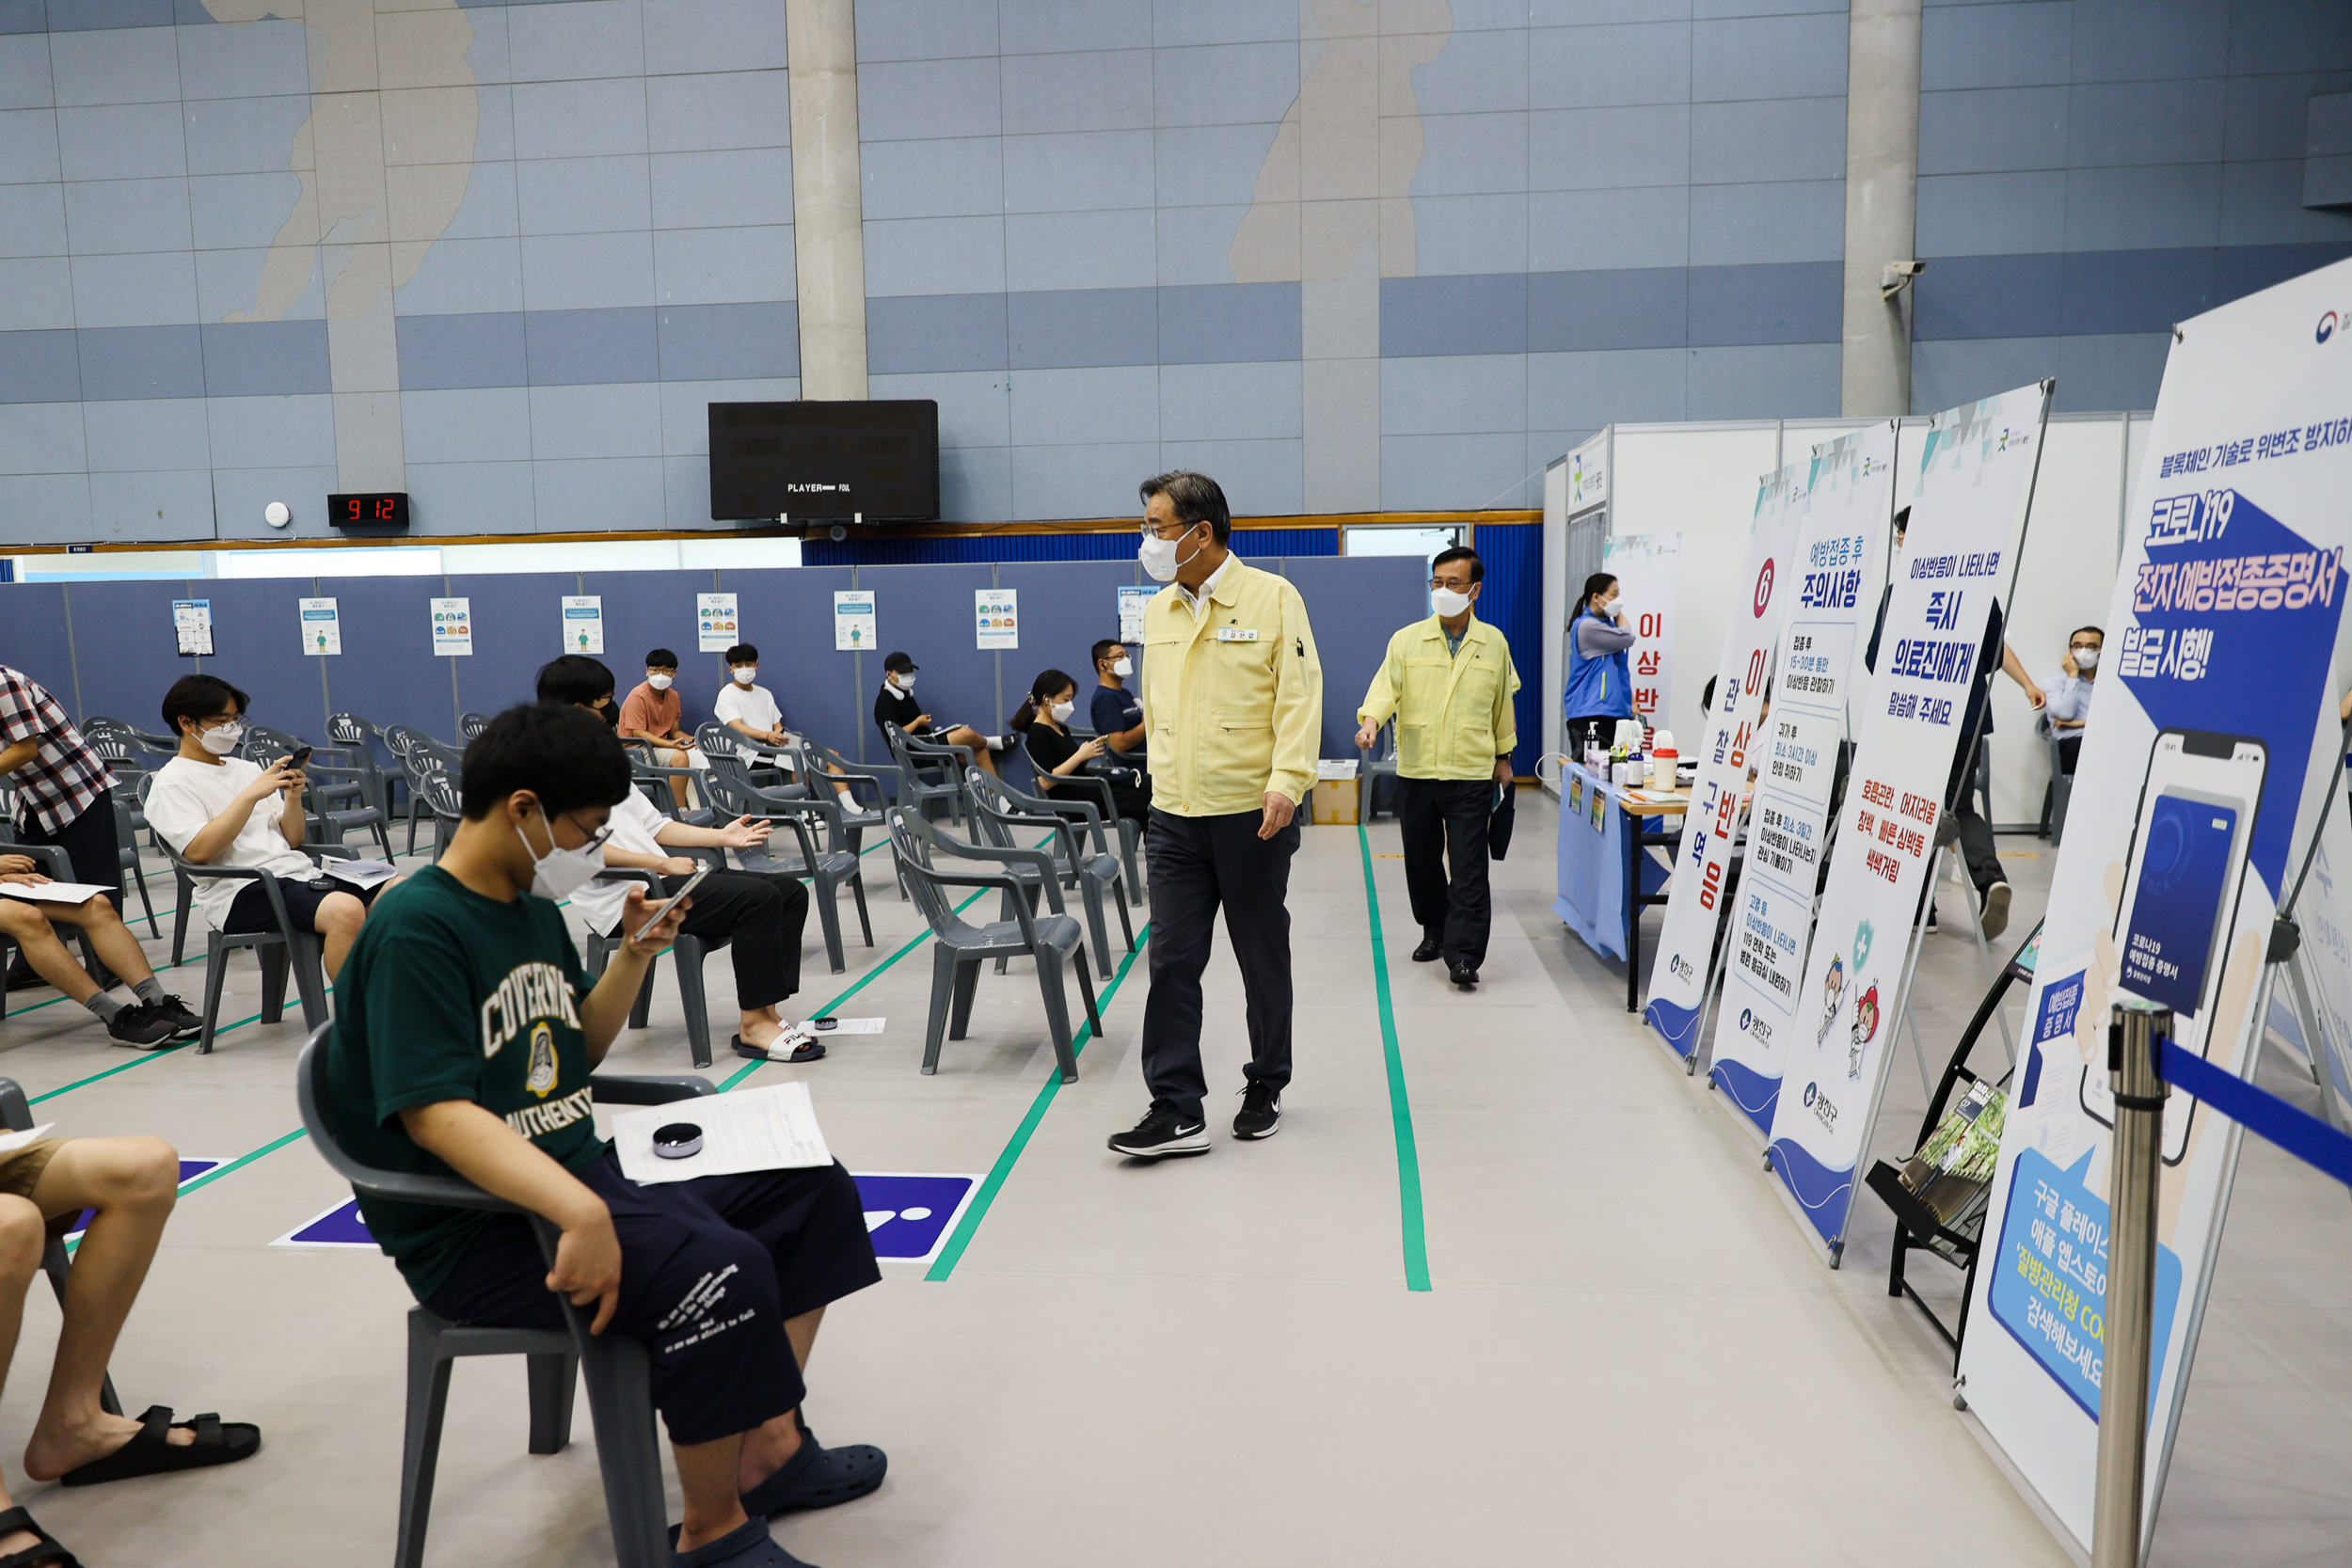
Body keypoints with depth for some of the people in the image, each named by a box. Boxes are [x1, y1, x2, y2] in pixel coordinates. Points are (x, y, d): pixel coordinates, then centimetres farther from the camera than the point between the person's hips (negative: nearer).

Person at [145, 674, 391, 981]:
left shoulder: (247, 768, 24)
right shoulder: (172, 783, 4)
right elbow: (198, 851, -13)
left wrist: (294, 797, 1)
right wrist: (252, 794, -14)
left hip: (299, 872, 7)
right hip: (242, 892, -7)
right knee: (346, 910, -35)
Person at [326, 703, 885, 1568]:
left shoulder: (536, 906, 11)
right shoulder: (416, 927, -18)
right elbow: (437, 1114, -27)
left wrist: (636, 954, 5)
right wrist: (582, 1215, -39)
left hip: (581, 1168, 10)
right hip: (476, 1228, -10)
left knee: (810, 1185, 9)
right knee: (720, 1268, -31)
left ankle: (771, 1448, 12)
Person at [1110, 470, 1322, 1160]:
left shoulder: (1272, 597, -6)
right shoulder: (1157, 611, 11)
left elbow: (1299, 694, -10)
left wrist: (1287, 779, -21)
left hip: (1253, 814, -4)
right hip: (1176, 817, 4)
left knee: (1264, 960, 10)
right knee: (1171, 961, -1)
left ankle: (1265, 1091, 27)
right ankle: (1176, 1110, 5)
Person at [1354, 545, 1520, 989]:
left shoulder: (1494, 644, 5)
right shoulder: (1407, 640, 2)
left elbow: (1503, 704, 15)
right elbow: (1386, 686, -10)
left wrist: (1504, 756, 19)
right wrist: (1371, 719, -30)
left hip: (1472, 774, -1)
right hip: (1416, 771, 2)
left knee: (1468, 867, -6)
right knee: (1422, 860, 12)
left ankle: (1464, 955, -4)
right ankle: (1434, 931, 31)